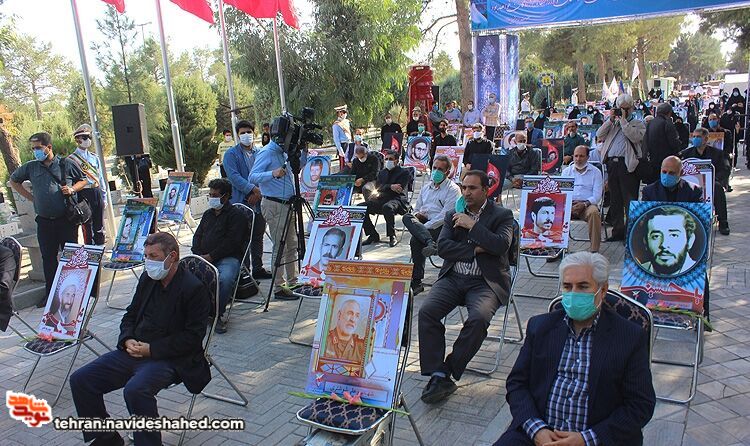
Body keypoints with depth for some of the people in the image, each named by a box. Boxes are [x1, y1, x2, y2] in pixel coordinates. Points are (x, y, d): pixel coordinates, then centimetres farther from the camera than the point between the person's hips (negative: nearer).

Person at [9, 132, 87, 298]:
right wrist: (30, 197, 12)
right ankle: (50, 294, 17)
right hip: (44, 222, 3)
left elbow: (83, 180, 12)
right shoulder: (30, 167, 8)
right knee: (48, 258, 8)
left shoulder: (66, 164, 1)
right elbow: (14, 181, 23)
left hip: (66, 220, -3)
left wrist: (72, 189, -7)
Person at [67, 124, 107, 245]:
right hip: (83, 193, -5)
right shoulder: (71, 160, -3)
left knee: (99, 226, 10)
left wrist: (104, 198, 14)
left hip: (97, 192, 5)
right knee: (87, 227, -2)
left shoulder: (94, 157, 13)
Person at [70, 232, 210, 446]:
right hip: (135, 351, 8)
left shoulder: (194, 288, -13)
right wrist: (128, 340, -2)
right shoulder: (148, 278, 10)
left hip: (170, 359, -8)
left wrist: (151, 349, -17)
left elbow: (192, 337, -15)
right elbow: (131, 314, 19)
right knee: (80, 380, -1)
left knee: (135, 389, -35)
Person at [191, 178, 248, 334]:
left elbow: (232, 242, -9)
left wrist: (210, 256, -13)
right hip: (204, 258, 6)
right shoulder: (208, 214, 26)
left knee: (225, 278, -36)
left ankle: (217, 314, -18)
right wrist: (198, 255, 1)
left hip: (228, 258, -6)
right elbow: (197, 236, 21)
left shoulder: (236, 215, 1)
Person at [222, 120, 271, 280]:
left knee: (258, 237, 13)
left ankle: (258, 268, 24)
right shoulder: (231, 154, 1)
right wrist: (253, 188, -19)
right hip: (241, 203, -4)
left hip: (259, 202, 4)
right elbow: (234, 177, -11)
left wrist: (259, 193, -8)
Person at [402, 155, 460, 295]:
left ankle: (416, 282, -25)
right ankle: (430, 243, -46)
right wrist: (417, 215, 1)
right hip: (422, 222, 6)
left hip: (441, 227, -6)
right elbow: (416, 209, 27)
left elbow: (445, 215, -10)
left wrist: (425, 226, -17)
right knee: (407, 217, -25)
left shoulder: (453, 189, 1)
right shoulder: (426, 188, 24)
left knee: (416, 240, -30)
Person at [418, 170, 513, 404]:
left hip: (485, 282, -3)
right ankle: (437, 375, -19)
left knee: (479, 318, -32)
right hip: (453, 278, 4)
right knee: (426, 311, -22)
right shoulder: (453, 215, 15)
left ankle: (446, 372, -16)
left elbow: (502, 245, -13)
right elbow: (442, 247, 1)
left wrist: (472, 225, -11)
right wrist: (475, 249, -9)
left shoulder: (502, 215, 5)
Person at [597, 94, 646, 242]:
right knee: (615, 200, 10)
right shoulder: (612, 123, 19)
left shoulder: (638, 124, 6)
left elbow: (634, 137, -14)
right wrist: (610, 120, 0)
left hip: (627, 164, -5)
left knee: (629, 201, -5)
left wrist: (623, 120, -9)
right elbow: (599, 135, 6)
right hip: (612, 163, 5)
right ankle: (618, 231, 19)